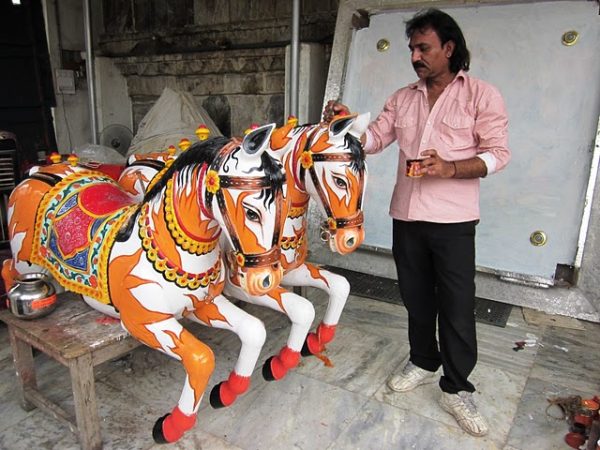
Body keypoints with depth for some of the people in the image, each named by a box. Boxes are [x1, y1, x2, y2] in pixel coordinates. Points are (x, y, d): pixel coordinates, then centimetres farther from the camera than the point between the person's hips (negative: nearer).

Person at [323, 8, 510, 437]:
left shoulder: (482, 94, -2)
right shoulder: (403, 98, 12)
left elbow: (498, 153, -7)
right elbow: (375, 138, 8)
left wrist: (449, 169, -22)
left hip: (453, 220, -4)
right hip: (407, 216, 5)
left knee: (457, 306, 1)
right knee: (416, 297, 16)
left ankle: (457, 389, 19)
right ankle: (423, 362, 36)